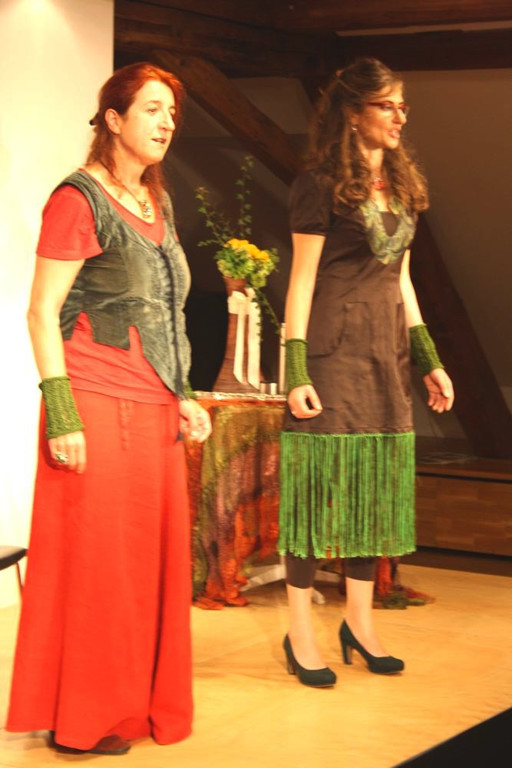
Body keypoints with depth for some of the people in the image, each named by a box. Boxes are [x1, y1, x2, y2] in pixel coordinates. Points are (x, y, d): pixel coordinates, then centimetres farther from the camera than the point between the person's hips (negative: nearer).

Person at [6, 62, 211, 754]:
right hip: (98, 408, -8)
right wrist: (61, 413, -17)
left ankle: (141, 703, 23)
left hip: (155, 411, 8)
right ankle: (80, 720, 10)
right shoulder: (79, 199, -7)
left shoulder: (157, 204, 17)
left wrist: (182, 396, 18)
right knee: (93, 561, -1)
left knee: (154, 558, 10)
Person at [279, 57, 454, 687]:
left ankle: (359, 620, 19)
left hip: (386, 353, 7)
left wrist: (430, 361, 15)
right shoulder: (321, 185, -6)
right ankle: (300, 633, 3)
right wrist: (295, 371, -15)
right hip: (332, 350, -7)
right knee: (318, 485, -4)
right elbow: (302, 279, -9)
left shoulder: (402, 186, 15)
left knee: (374, 486, 8)